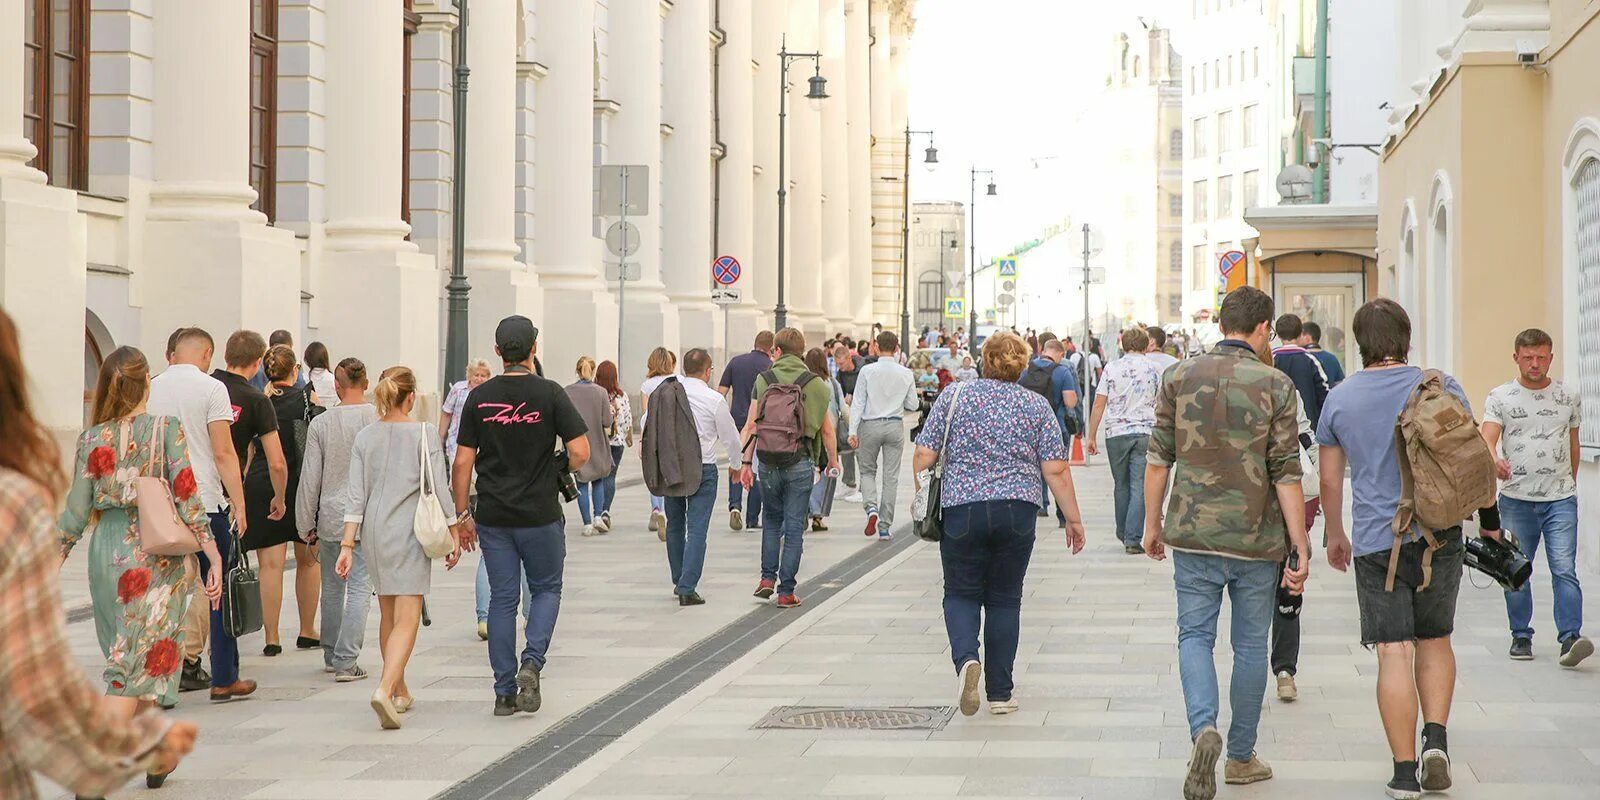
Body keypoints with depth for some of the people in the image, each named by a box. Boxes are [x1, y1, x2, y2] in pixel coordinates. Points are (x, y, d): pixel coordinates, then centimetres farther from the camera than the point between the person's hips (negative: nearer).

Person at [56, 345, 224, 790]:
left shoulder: (92, 439, 2)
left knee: (131, 654, 19)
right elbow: (187, 498, -10)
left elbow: (76, 511, 2)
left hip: (108, 550, 4)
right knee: (141, 660, -2)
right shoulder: (167, 429, -7)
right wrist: (214, 559, -7)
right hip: (156, 552, -4)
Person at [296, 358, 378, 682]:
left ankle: (331, 655, 26)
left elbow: (310, 478, 1)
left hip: (331, 516, 2)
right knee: (359, 587, -2)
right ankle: (346, 661, -9)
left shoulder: (321, 424, -2)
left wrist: (306, 525, 9)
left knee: (332, 588, 15)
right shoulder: (380, 420, -6)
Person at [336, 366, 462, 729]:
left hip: (373, 533, 5)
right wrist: (454, 535, 2)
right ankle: (385, 689, -27)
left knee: (388, 614, 18)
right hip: (409, 532, -5)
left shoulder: (366, 436, 4)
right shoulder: (424, 434, -7)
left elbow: (355, 495, 1)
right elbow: (439, 489, -7)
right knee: (407, 620, -8)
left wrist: (348, 544, 1)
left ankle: (400, 692, 28)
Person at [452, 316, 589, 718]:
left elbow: (462, 463, 0)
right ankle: (531, 664, -7)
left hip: (493, 515, 2)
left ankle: (504, 692, 9)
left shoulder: (479, 397, 0)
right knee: (546, 589, 15)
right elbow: (580, 452, -12)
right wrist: (558, 471, 10)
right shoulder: (549, 393, -8)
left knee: (502, 598, 8)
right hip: (540, 514, -2)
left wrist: (462, 514, 9)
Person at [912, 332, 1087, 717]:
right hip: (1018, 512, 1)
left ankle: (966, 658, -17)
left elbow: (924, 455, 1)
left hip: (961, 509, -1)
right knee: (1004, 599, 12)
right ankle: (1000, 693, 13)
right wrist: (1073, 518, 6)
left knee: (961, 594, 11)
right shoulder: (1037, 406, 4)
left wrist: (921, 495, 16)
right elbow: (1055, 471, -1)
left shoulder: (954, 396, 3)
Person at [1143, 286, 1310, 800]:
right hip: (1257, 539, -1)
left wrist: (1152, 524, 14)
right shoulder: (1275, 385, -7)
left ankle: (1204, 729, -16)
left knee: (1195, 635, 9)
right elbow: (1286, 474, -9)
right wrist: (1301, 551, -5)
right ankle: (1241, 756, 22)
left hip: (1194, 534, 1)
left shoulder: (1181, 377, 0)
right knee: (1250, 645, 12)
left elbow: (1158, 459, 2)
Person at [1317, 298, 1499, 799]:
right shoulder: (1441, 387, -1)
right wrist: (1489, 517, 15)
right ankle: (1435, 739, 3)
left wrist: (1334, 536, 21)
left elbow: (1330, 480, 7)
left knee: (1394, 653, 0)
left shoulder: (1340, 399, 1)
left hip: (1376, 542, -1)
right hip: (1439, 535, 1)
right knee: (1434, 641, 18)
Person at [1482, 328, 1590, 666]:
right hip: (1516, 499, 0)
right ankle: (1521, 636, 17)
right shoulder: (1500, 397, 2)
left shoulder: (1567, 397, 9)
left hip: (1560, 499, 0)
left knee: (1564, 569, -11)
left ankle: (1570, 637, -15)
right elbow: (1487, 439, -10)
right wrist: (1495, 461, -32)